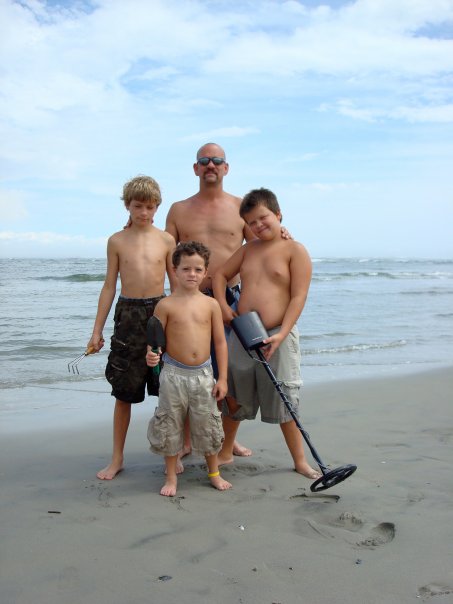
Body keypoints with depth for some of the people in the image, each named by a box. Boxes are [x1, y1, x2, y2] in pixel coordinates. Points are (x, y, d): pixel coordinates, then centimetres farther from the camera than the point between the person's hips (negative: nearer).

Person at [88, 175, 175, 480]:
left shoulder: (166, 240, 3)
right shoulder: (117, 241, 4)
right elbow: (110, 286, 6)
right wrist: (97, 330, 5)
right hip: (128, 315, 0)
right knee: (124, 392, 6)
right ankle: (117, 458, 19)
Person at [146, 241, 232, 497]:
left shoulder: (211, 304, 0)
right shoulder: (166, 305, -5)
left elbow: (220, 342, 3)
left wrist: (222, 378, 0)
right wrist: (151, 355, -26)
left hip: (203, 374, 2)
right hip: (174, 373, -1)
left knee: (209, 426, 11)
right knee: (170, 427, 8)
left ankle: (214, 473, 31)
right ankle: (171, 477, 25)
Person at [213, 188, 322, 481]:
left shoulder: (295, 250, -5)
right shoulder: (248, 249, 12)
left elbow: (298, 297, -12)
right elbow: (221, 274, 21)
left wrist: (281, 335, -21)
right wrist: (222, 304, 2)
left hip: (277, 336, -5)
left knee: (285, 402, 2)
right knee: (233, 398, 14)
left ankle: (300, 461, 18)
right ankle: (225, 452, 32)